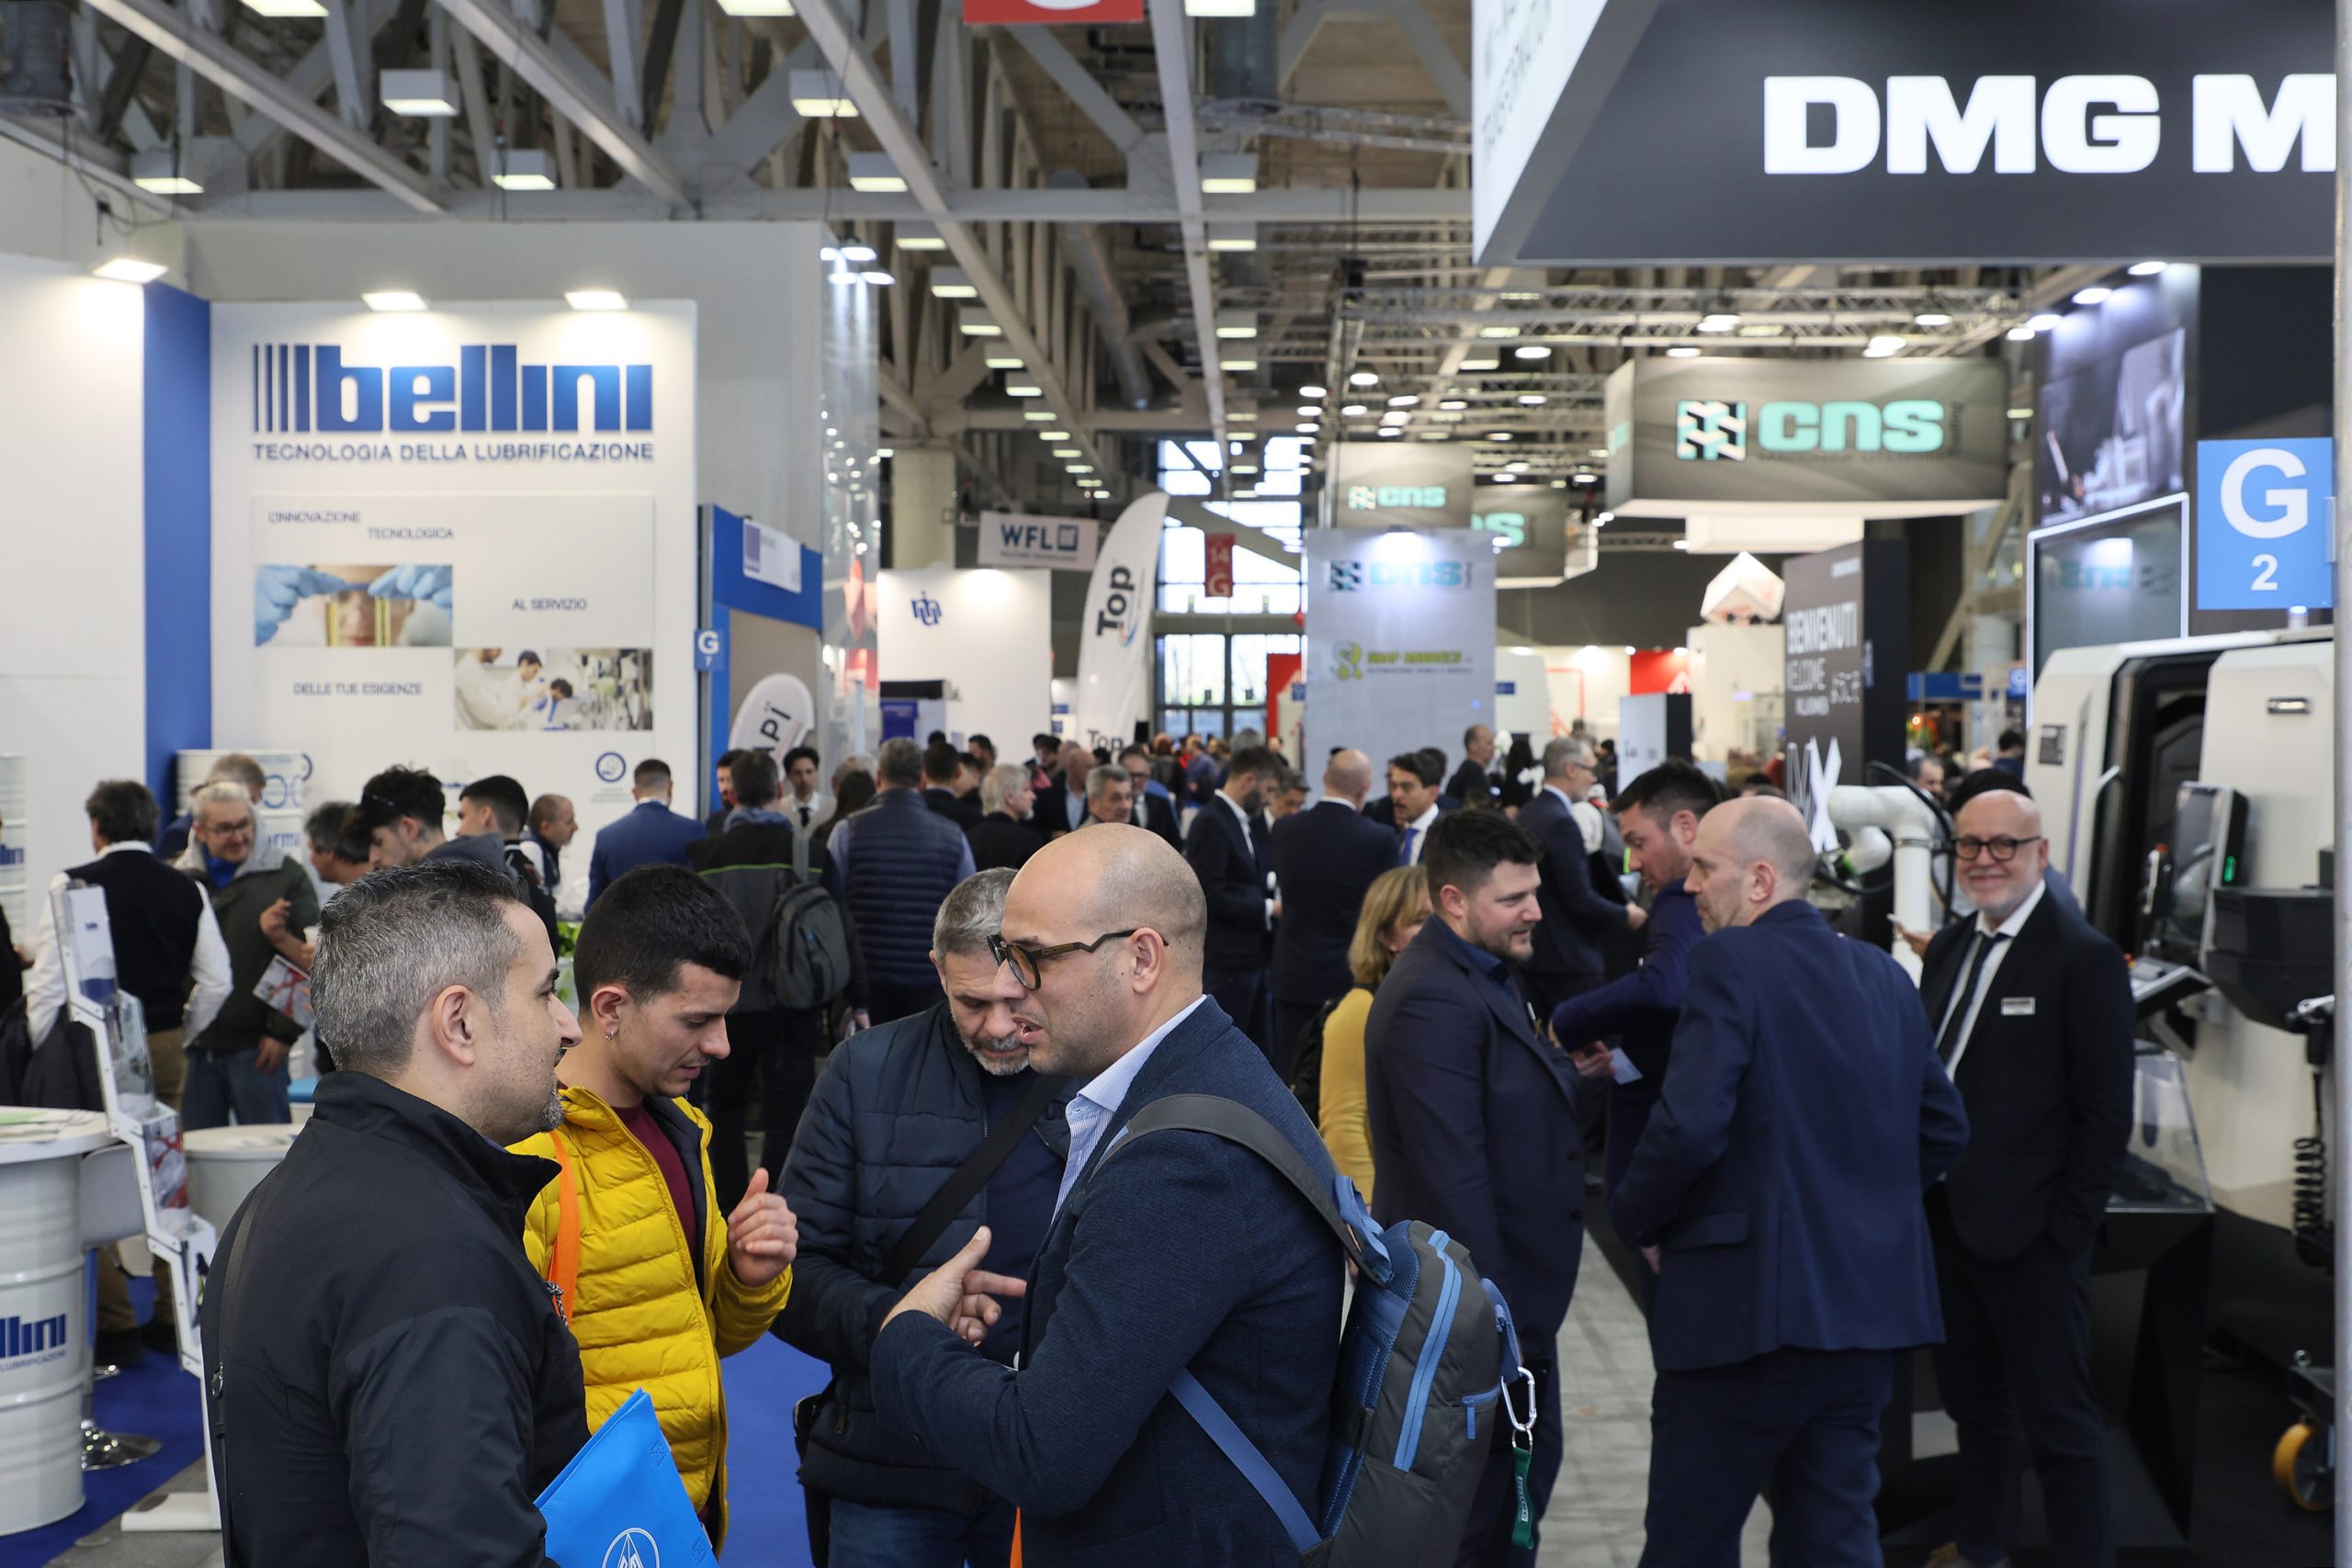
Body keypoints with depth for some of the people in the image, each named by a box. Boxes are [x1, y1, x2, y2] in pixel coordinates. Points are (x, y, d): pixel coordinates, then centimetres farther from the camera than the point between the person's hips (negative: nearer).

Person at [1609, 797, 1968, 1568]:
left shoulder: (1731, 961, -12)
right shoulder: (1883, 973, 10)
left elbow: (1688, 1125, -21)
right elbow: (1944, 1128, 16)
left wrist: (1639, 1220, -5)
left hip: (1749, 1302, -7)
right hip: (1866, 1302, 7)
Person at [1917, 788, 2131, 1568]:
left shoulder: (2085, 960, -11)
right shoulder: (1949, 947, 11)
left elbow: (2106, 1116, -13)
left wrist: (2064, 1233, -15)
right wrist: (1920, 1196, 8)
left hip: (2028, 1238, -7)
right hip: (1947, 1223, 7)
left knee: (2057, 1418, 1)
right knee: (1973, 1406, 20)